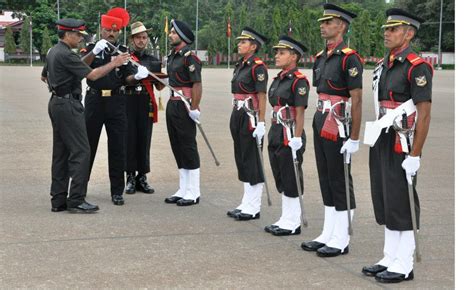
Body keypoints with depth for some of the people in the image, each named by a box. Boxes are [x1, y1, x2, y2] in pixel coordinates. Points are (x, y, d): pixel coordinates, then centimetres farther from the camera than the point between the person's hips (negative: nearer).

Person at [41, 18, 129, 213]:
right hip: (68, 105, -10)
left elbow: (44, 76, 29)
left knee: (61, 153, 10)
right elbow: (92, 74, -18)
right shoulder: (66, 55, -17)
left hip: (56, 103, 11)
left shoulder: (52, 52, 14)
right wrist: (114, 63, -9)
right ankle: (76, 200, -10)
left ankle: (58, 200, 12)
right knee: (80, 151, -9)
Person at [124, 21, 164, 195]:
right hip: (129, 102, -2)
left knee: (144, 141, 4)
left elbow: (159, 87, 13)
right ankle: (131, 178, 7)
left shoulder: (153, 60, 13)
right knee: (130, 140, -1)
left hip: (147, 104, 2)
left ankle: (142, 178, 12)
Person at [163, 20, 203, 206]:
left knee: (188, 148, -3)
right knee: (177, 148, 13)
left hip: (184, 106, -9)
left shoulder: (189, 56, -14)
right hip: (172, 105, 9)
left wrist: (194, 108, -22)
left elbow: (197, 84, -20)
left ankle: (193, 193, 5)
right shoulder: (172, 55, 14)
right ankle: (183, 190, 21)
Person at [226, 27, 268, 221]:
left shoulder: (258, 66, -12)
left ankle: (254, 208, 4)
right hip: (238, 115, 9)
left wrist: (261, 123, -20)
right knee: (241, 159, 12)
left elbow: (262, 96, -16)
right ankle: (246, 204, 21)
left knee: (252, 161, -3)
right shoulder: (240, 65, 14)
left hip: (251, 117, -9)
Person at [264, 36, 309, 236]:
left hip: (290, 136, -9)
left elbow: (300, 112, -17)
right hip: (276, 134, 9)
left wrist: (296, 139, -21)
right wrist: (273, 134, 18)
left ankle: (293, 223, 9)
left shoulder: (298, 81, -13)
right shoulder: (278, 79, 14)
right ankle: (286, 219, 24)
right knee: (281, 180, 14)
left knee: (291, 182, 0)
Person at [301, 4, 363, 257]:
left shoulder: (348, 58, -13)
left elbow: (356, 100, -16)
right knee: (325, 179, 12)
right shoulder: (320, 57, 13)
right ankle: (328, 235, 21)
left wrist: (354, 138, -18)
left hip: (338, 125, -9)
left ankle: (341, 241, 8)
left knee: (340, 181, -1)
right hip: (320, 122, 9)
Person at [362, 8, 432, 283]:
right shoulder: (384, 65, 12)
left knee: (401, 204, -1)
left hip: (402, 145, -8)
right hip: (382, 142, 8)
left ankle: (404, 266, 8)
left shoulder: (417, 66, -13)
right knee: (385, 202, 13)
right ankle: (390, 259, 24)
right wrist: (376, 141, 17)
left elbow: (424, 114, -17)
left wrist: (414, 155, -19)